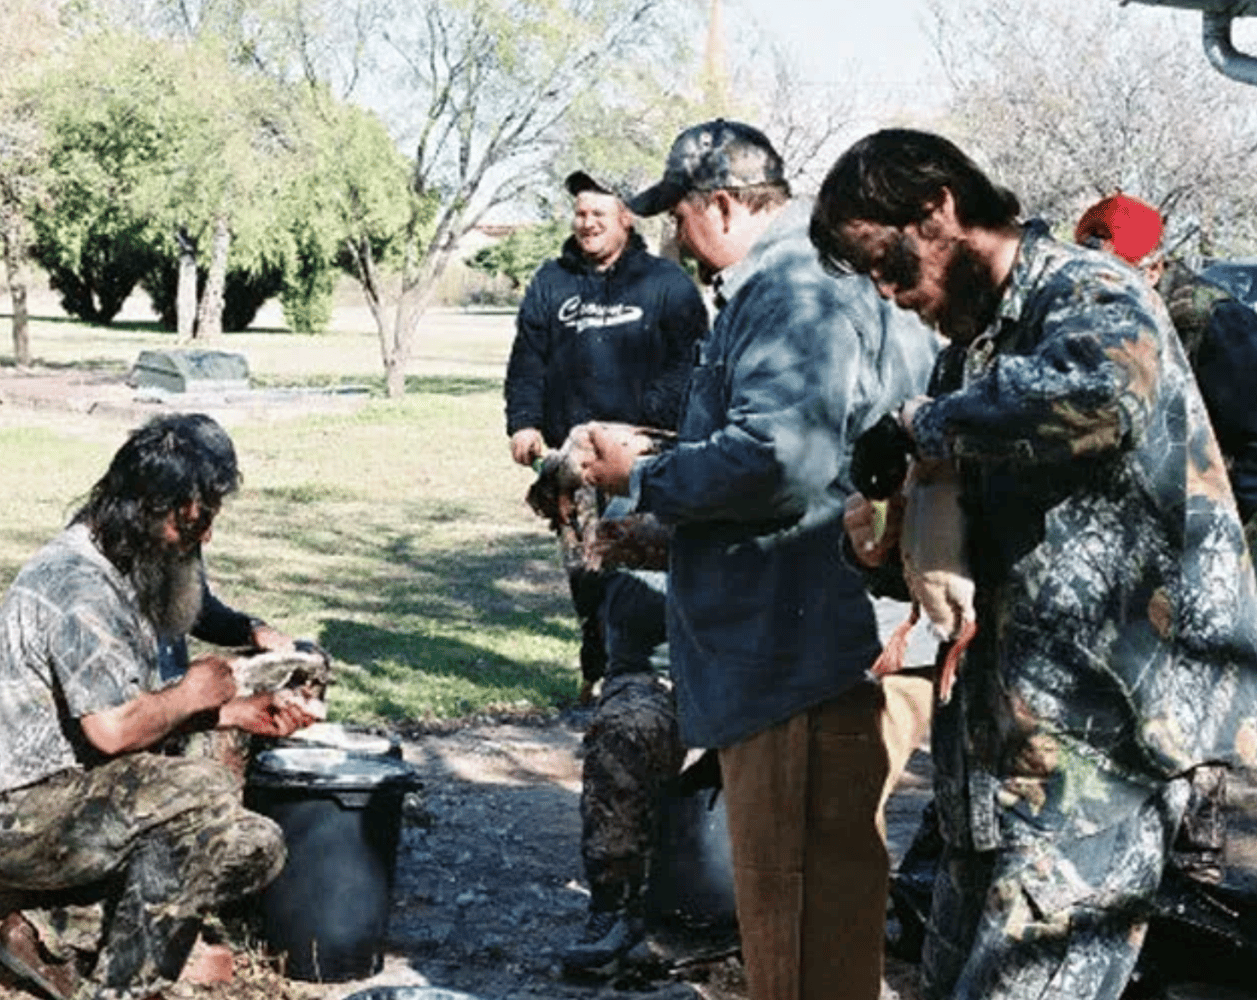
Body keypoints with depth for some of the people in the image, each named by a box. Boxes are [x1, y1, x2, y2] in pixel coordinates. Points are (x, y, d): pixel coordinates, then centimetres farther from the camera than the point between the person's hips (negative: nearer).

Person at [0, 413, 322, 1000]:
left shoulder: (121, 573, 12)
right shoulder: (80, 587, -22)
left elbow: (136, 708, 17)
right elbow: (113, 727, -28)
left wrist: (235, 713, 6)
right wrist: (190, 696, -11)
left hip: (61, 788, 10)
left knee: (251, 846, 7)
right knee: (203, 798, -23)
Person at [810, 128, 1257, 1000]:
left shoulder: (1089, 297, -12)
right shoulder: (976, 344, 16)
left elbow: (1100, 393, -38)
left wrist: (932, 420, -21)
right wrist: (890, 537, 0)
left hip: (1097, 729, -10)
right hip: (1000, 728, 10)